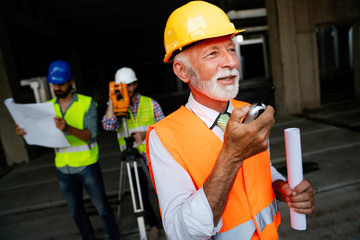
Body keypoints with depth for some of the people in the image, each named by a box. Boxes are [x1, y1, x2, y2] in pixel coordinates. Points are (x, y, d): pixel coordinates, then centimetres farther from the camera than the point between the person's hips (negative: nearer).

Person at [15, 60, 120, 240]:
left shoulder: (87, 103, -8)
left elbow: (90, 135, -18)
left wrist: (68, 128, -36)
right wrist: (26, 132, -15)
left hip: (87, 167, -4)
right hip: (63, 170, 4)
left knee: (102, 207, 6)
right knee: (76, 211, 18)